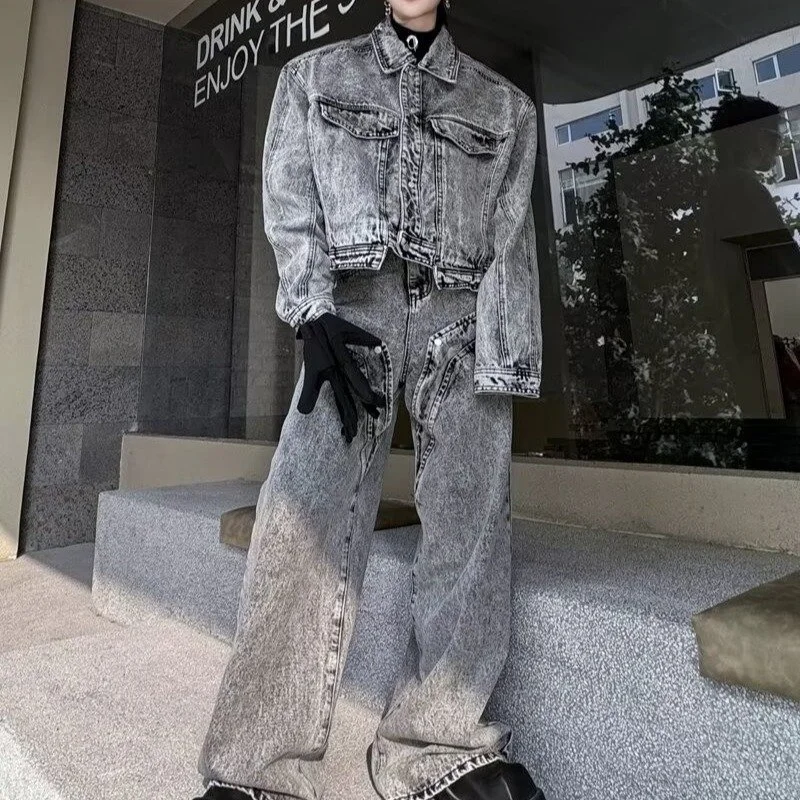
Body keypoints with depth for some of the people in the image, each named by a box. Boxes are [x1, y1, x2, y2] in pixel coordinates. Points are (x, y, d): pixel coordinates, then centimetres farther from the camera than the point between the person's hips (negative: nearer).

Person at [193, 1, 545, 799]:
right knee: (307, 508, -18)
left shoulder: (505, 104, 21)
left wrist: (503, 368, -4)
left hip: (461, 318, 2)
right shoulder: (314, 75, 22)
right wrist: (314, 317, -9)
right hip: (353, 311, -1)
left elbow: (511, 243, 10)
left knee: (471, 511, -14)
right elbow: (290, 209, 9)